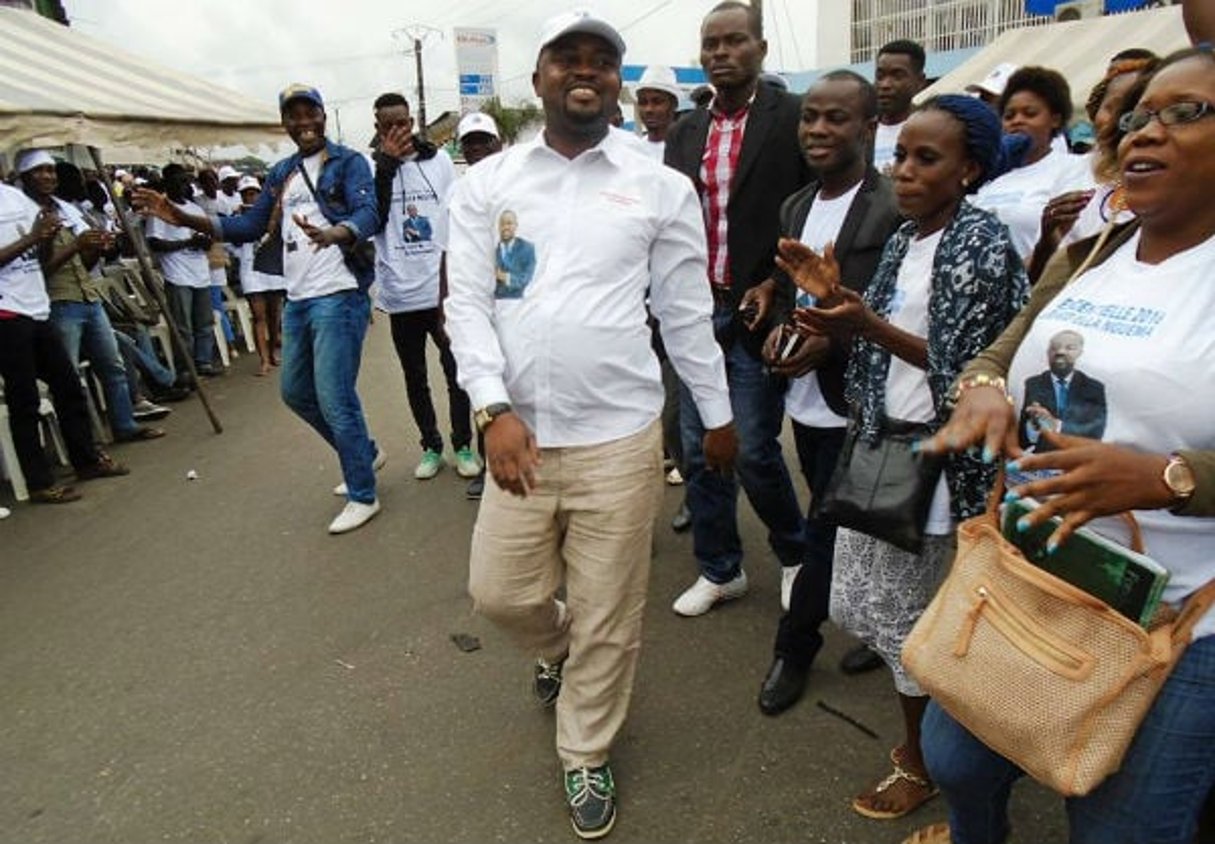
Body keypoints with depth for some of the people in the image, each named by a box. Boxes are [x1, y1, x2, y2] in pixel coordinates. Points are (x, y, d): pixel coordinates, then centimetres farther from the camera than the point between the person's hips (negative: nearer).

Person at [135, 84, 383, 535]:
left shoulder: (348, 162, -5)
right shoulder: (281, 172, 16)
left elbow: (368, 214, -21)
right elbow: (250, 226, 17)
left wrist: (332, 234, -42)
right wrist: (183, 217, 6)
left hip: (338, 297, -8)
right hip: (296, 300, 8)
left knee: (335, 398, -8)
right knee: (296, 391, 17)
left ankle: (362, 496, 7)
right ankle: (363, 453, 36)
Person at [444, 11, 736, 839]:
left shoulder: (661, 187, 1)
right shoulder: (487, 181, 4)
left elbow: (687, 312, 6)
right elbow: (467, 302, 0)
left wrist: (718, 414, 11)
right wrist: (494, 409, -13)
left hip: (620, 437, -1)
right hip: (521, 433, 2)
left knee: (607, 615, 10)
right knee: (501, 591, 14)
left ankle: (586, 757, 35)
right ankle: (560, 650, 50)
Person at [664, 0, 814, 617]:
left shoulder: (796, 118, -2)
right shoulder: (684, 132, 12)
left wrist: (776, 286, -12)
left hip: (756, 310, -5)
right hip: (696, 311, 5)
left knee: (753, 449, -3)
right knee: (700, 450, 9)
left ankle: (796, 553, 26)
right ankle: (718, 569, 27)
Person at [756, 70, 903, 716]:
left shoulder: (894, 210, -14)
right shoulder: (796, 207, 9)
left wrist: (832, 343, -23)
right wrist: (781, 326, -3)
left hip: (851, 403, -7)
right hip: (805, 396, 8)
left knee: (824, 529, 2)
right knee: (837, 524, 20)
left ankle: (793, 650, 20)